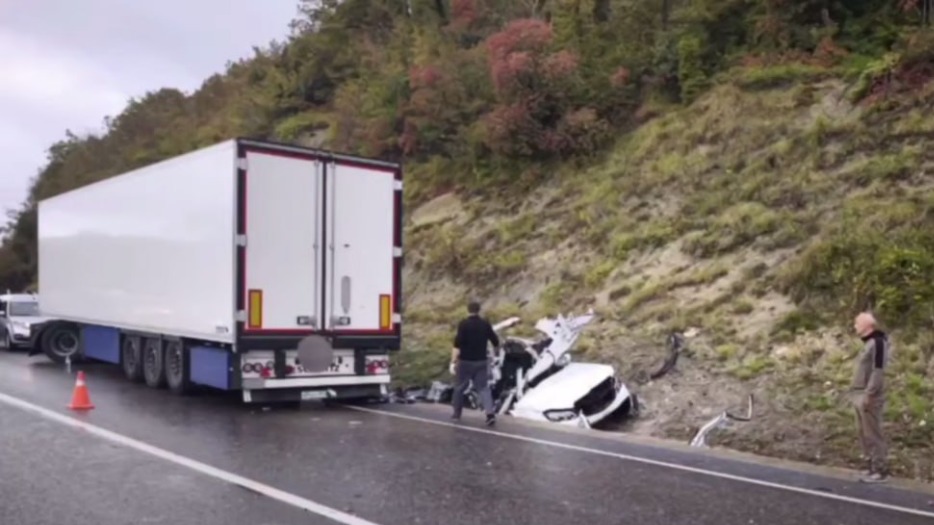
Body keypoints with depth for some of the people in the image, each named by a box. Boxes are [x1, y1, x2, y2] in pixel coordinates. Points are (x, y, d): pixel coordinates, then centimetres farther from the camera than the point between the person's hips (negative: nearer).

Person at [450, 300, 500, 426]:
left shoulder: (463, 324, -12)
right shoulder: (485, 324, 0)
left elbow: (457, 345, -20)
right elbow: (496, 342, 8)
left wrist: (453, 362, -19)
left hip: (465, 361, -3)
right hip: (481, 361, 3)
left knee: (460, 387, 14)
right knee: (483, 387, 5)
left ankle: (456, 413, 26)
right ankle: (490, 413, -13)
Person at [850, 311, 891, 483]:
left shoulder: (878, 342, -14)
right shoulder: (869, 343, 14)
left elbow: (878, 371, -20)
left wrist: (869, 394, -21)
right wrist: (861, 394, 17)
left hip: (869, 397, -9)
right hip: (861, 395, 9)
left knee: (872, 434, -3)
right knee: (864, 434, 14)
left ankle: (880, 470, 5)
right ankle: (873, 466, 23)